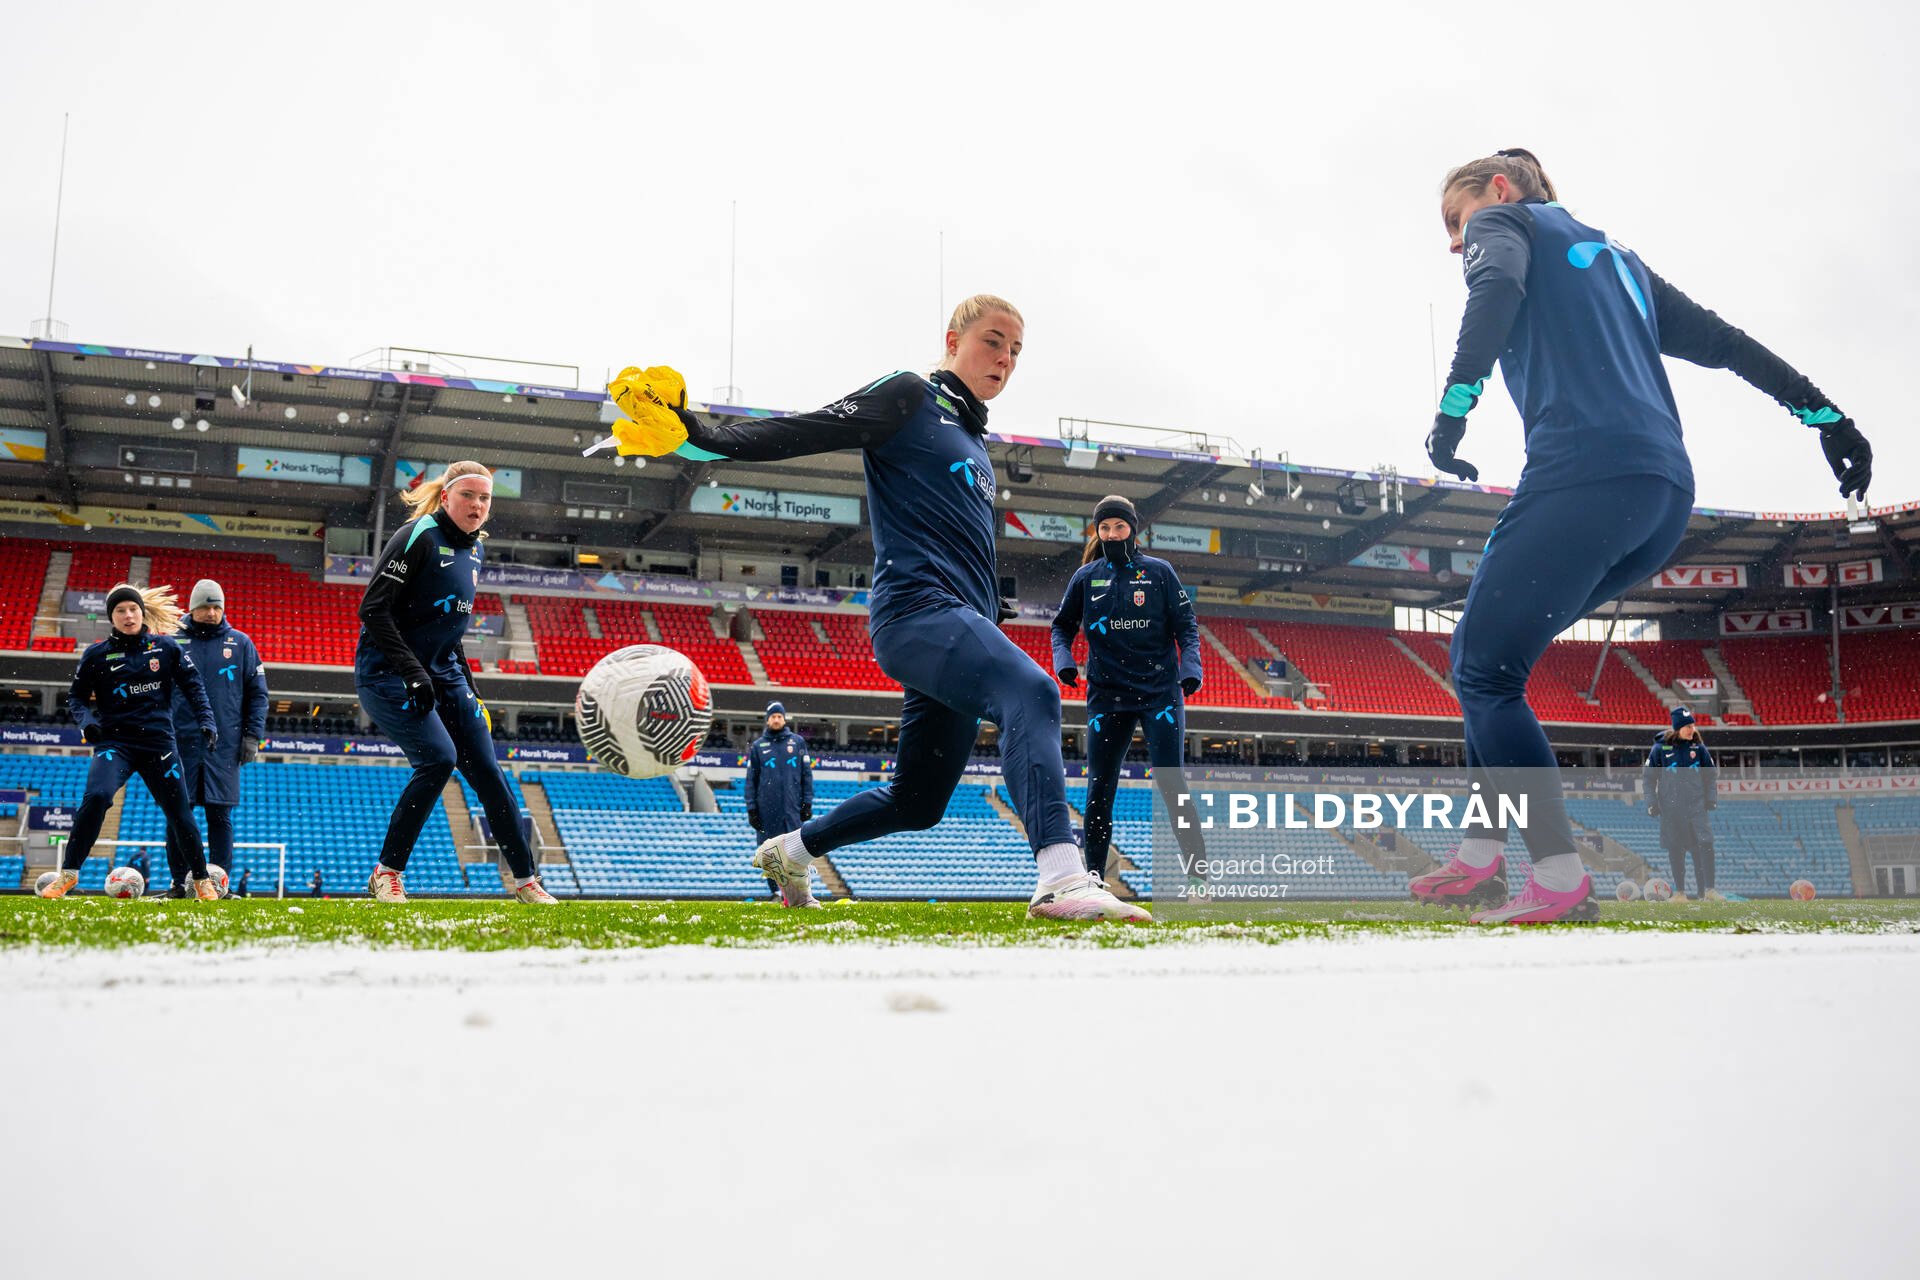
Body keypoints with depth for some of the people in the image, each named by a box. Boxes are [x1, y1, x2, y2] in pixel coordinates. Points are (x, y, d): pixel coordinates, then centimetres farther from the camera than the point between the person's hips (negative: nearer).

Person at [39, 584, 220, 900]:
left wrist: (205, 719, -5)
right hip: (115, 742, -1)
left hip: (160, 742, 1)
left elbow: (193, 684, 7)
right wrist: (86, 720, -10)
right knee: (96, 796, -27)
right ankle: (68, 873, -14)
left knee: (179, 813, 5)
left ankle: (202, 880, 24)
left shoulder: (166, 646, 2)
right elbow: (77, 696, 9)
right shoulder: (97, 654, 1)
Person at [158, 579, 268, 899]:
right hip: (181, 743, 1)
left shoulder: (241, 643, 7)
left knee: (220, 816, -1)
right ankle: (179, 883, 8)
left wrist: (253, 736, 0)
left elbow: (257, 693, 8)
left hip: (225, 745, -1)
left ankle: (220, 883, 3)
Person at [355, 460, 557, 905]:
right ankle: (386, 873, -9)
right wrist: (412, 672, -25)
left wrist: (468, 685, 15)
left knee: (486, 769, 1)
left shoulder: (473, 548, 12)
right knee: (438, 757, -24)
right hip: (387, 674, -7)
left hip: (442, 673, 8)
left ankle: (525, 881, 10)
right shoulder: (419, 536, -13)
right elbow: (373, 610, -18)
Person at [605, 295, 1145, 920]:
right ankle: (1061, 878, -46)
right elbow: (808, 431, -9)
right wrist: (701, 438, -21)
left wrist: (994, 618, 28)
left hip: (960, 624, 9)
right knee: (1033, 693, -33)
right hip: (917, 606, -9)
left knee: (918, 801, 12)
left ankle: (790, 851, 34)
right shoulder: (910, 396, 2)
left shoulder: (974, 440, 26)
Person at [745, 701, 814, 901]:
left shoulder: (798, 742, 10)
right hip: (766, 808, 1)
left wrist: (807, 803, 2)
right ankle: (774, 890, 11)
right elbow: (751, 780, 10)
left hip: (792, 808, -1)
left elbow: (807, 774, 9)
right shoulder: (757, 746, 11)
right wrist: (751, 808, 2)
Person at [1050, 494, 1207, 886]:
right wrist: (1063, 660, -3)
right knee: (1099, 789, 2)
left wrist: (1191, 666, -12)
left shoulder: (1159, 572, 3)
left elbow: (1186, 624, 3)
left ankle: (1197, 870, -4)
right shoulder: (1086, 577, 7)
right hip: (1107, 695, 2)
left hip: (1160, 692, -2)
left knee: (1171, 784, -9)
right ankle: (1093, 878, 11)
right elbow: (1062, 625, 16)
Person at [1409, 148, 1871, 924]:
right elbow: (1723, 341, 29)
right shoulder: (1615, 256, 33)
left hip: (1584, 475, -8)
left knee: (1485, 671, -7)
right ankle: (1481, 857, 10)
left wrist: (1455, 404, -20)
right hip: (1667, 495, 8)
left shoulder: (1503, 222, 13)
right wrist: (1825, 414, 26)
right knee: (1486, 649, 15)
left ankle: (1560, 881, -15)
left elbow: (1497, 288, -11)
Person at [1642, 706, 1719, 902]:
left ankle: (1709, 889, -8)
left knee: (1705, 845, -11)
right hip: (1671, 808, -1)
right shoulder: (1660, 749, 0)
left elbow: (1712, 775, 16)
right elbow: (1648, 777, 5)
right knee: (1675, 850, 3)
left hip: (1697, 806, 1)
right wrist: (1651, 803, -2)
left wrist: (1711, 798, 4)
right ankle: (1679, 891, 11)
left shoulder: (1699, 748, 7)